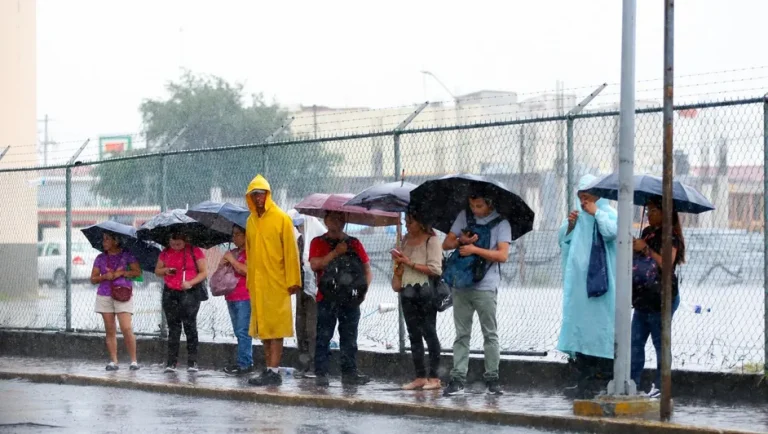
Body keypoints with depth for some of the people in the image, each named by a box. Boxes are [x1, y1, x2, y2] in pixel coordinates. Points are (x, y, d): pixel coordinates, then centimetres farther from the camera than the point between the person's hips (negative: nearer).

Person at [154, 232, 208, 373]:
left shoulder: (195, 252, -2)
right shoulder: (165, 253, 10)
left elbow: (203, 273, -2)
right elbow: (157, 270, 19)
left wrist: (191, 283, -17)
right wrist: (165, 270, -3)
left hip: (189, 292, -4)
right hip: (170, 293, 4)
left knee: (190, 325, -6)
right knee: (173, 327, 5)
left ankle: (192, 362, -4)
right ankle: (171, 362, 5)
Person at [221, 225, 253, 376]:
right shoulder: (233, 252, 18)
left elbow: (247, 270, -21)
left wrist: (232, 260, -13)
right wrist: (223, 263, 3)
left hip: (244, 297, -9)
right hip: (231, 297, 9)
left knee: (243, 332, -12)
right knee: (239, 332, 10)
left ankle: (244, 364, -13)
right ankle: (246, 362, 13)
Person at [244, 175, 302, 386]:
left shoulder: (281, 219, -6)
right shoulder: (251, 221, 11)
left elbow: (290, 251, -8)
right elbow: (249, 252, 15)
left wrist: (293, 280, -11)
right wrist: (250, 280, 10)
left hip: (276, 282, -6)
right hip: (257, 283, 6)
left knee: (275, 327, -6)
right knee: (262, 327, 9)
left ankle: (274, 372, -8)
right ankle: (270, 369, 14)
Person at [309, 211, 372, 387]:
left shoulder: (354, 243, 15)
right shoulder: (318, 243, 7)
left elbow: (367, 268, 15)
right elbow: (315, 264, -9)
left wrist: (364, 288, 0)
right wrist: (336, 252, -13)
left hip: (350, 298, 3)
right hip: (327, 299, -3)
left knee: (349, 337, 4)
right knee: (323, 337, -5)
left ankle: (350, 372, 7)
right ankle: (321, 374, -6)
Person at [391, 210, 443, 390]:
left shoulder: (431, 240, -7)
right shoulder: (406, 240, 15)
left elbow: (435, 269, -14)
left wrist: (409, 263, -12)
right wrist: (399, 262, 6)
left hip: (425, 292, -7)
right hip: (408, 292, 7)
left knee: (429, 333, -4)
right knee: (414, 335, 7)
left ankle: (434, 377, -1)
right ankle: (420, 377, 10)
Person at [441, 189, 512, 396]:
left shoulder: (501, 224, -2)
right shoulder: (464, 217, 10)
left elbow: (502, 255, -11)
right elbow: (446, 244, 10)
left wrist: (474, 249, -14)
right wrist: (461, 241, -11)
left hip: (485, 287, -4)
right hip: (461, 285, 4)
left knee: (490, 334, 0)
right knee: (462, 334, 4)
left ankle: (492, 379, 4)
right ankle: (457, 379, 2)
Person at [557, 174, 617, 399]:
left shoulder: (608, 214, -2)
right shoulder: (578, 216, 16)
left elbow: (611, 232, -22)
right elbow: (563, 240, 18)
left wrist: (596, 213, -12)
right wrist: (570, 225, 1)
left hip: (599, 282, -7)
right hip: (578, 284, 7)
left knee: (598, 327, -8)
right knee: (579, 325, 7)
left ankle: (601, 379, -8)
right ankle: (582, 379, 11)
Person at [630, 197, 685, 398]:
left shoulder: (671, 236, -10)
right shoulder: (648, 232, 15)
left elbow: (666, 263, -24)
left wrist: (645, 248, -24)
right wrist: (632, 246, 1)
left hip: (662, 298, -8)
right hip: (644, 296, 8)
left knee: (660, 343, -3)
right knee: (636, 342, 5)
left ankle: (660, 387, 1)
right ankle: (633, 383, 6)